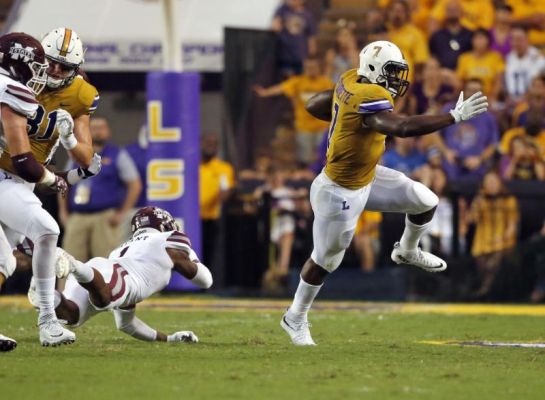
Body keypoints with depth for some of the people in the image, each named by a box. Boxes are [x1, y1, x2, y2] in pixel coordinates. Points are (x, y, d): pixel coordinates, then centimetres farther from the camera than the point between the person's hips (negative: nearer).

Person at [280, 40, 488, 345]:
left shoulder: (350, 81, -6)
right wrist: (455, 116, -44)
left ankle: (407, 251, 36)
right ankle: (296, 318, 32)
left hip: (367, 178, 9)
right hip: (341, 192, -9)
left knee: (426, 202, 6)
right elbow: (403, 128, -47)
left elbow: (314, 105, 7)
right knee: (326, 260, 10)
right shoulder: (369, 99, -33)